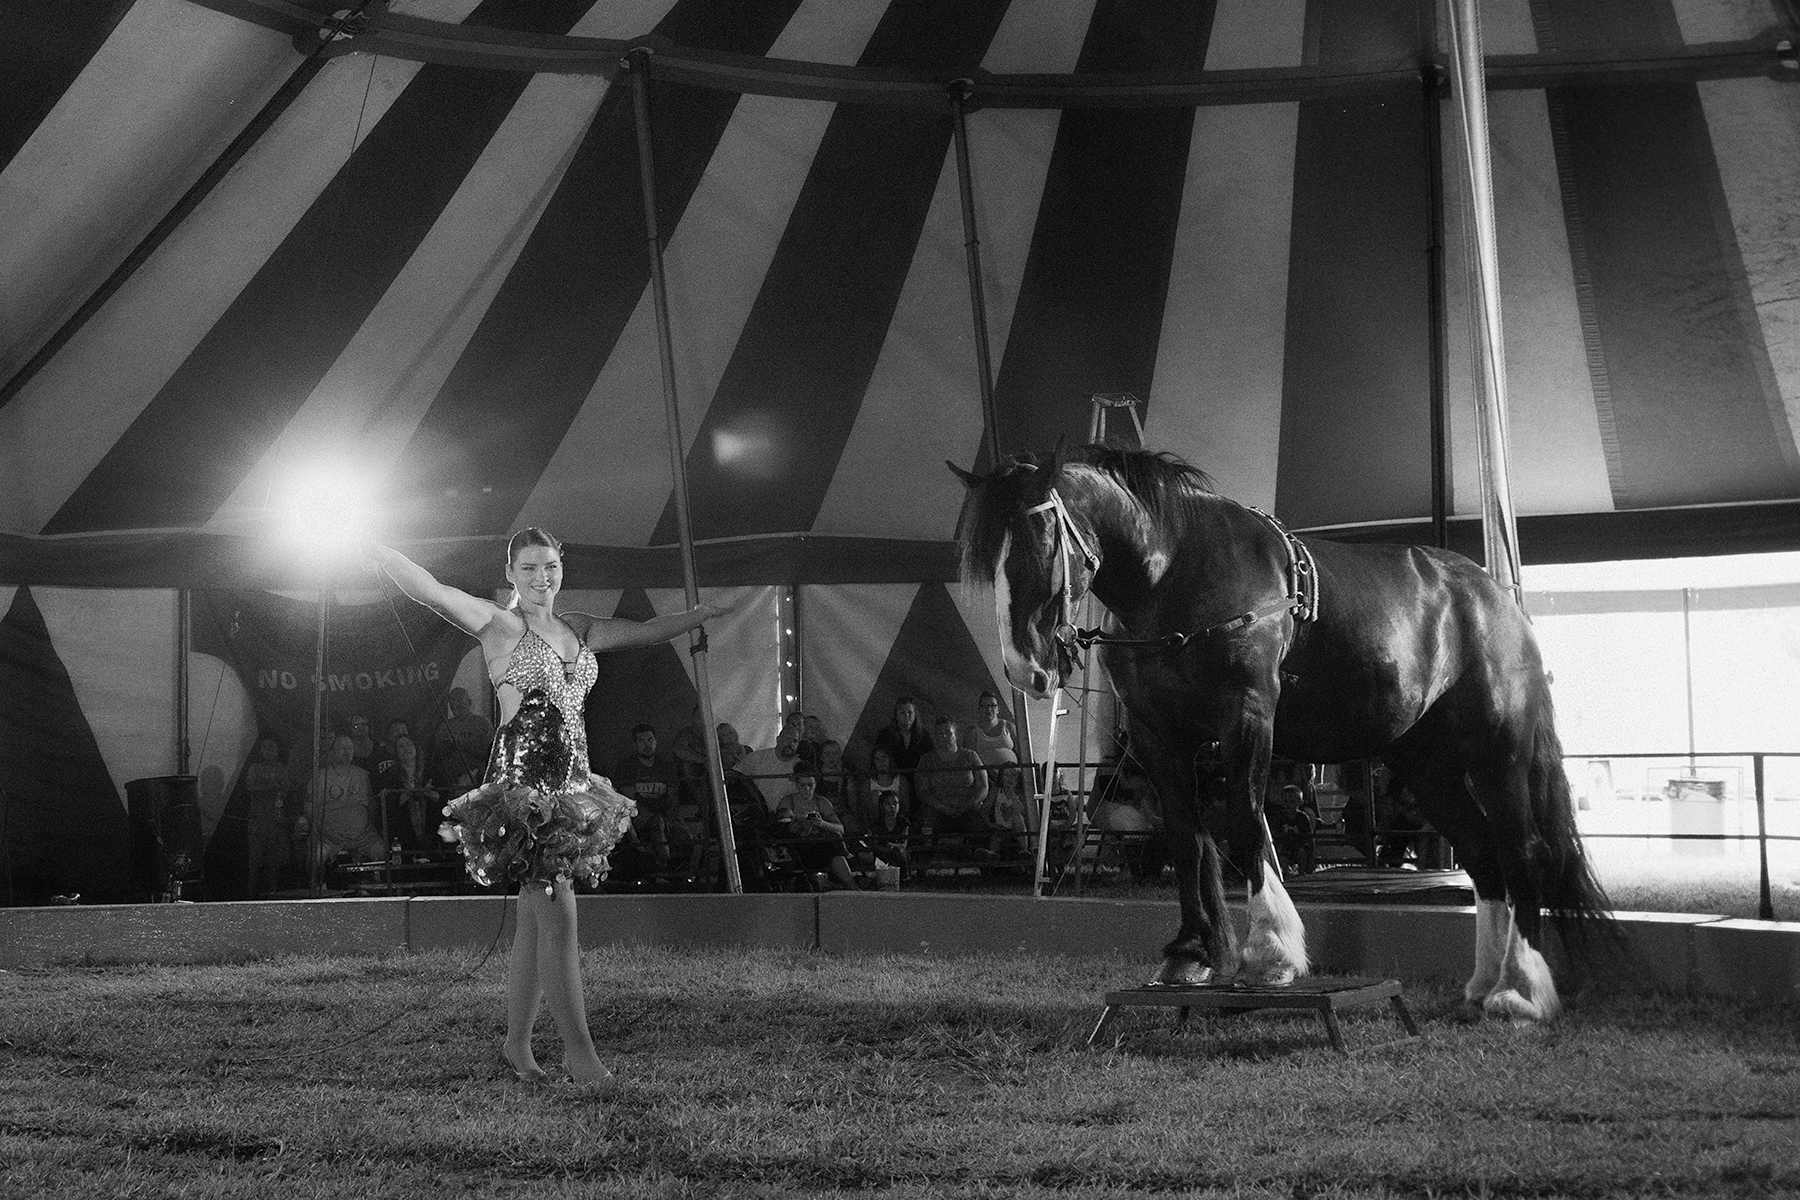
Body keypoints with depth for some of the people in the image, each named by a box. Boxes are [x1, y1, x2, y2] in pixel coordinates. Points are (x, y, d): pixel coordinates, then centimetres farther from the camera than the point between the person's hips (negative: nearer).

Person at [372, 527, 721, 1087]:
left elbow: (649, 630, 23)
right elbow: (429, 591, -13)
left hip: (568, 782, 7)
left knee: (535, 922, 10)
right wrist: (370, 545, -23)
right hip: (522, 779, -7)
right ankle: (578, 1049, -7)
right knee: (558, 916, -11)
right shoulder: (498, 623, -2)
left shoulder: (580, 630, 17)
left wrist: (720, 607, 22)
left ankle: (517, 1044, 19)